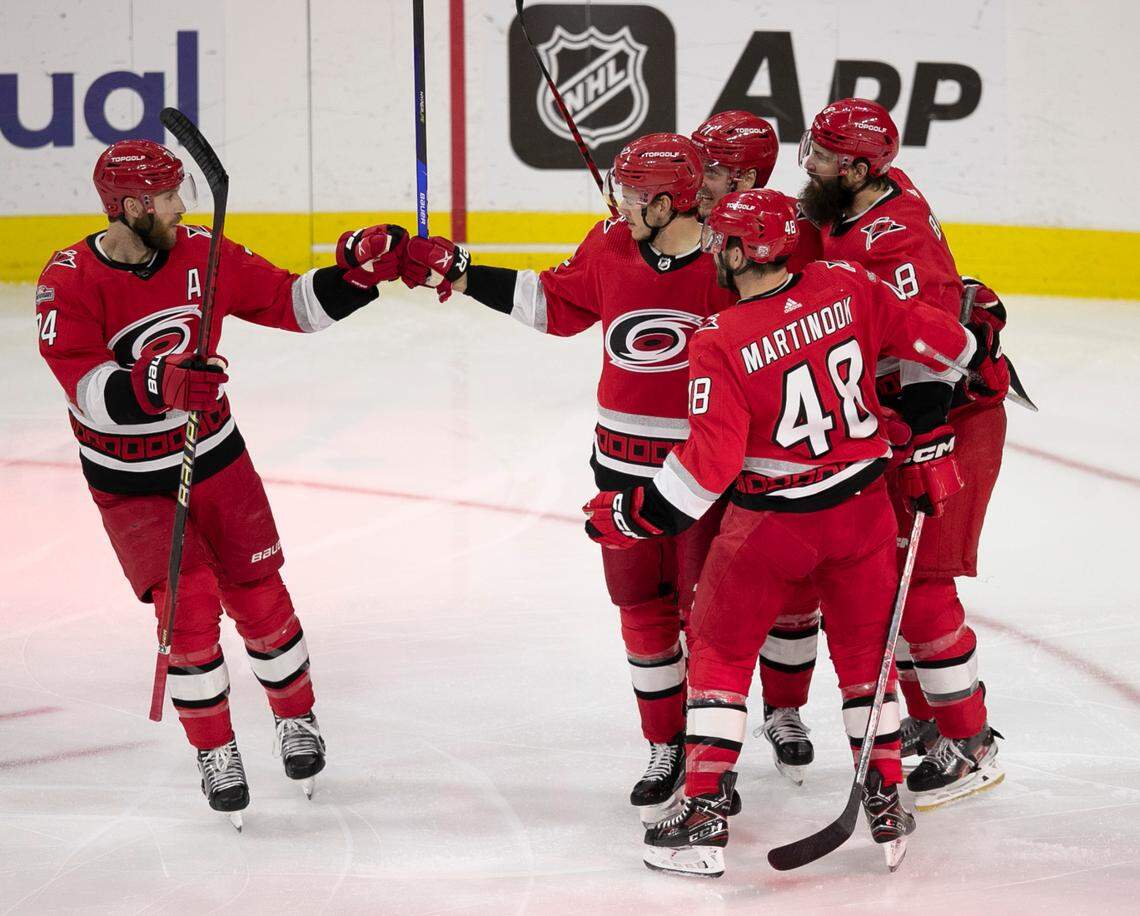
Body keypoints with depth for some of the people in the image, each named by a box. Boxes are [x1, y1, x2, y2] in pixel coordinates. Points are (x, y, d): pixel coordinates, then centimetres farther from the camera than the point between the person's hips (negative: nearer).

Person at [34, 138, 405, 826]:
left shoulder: (202, 255, -8)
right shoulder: (69, 282, -18)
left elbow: (291, 303, 0)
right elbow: (90, 390, -29)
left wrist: (359, 272, -14)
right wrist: (160, 383, -46)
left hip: (216, 460, 3)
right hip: (131, 484, -3)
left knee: (259, 596, 7)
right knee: (189, 601, -12)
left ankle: (297, 719, 31)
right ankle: (215, 753, 7)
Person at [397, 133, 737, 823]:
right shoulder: (611, 247, -1)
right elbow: (552, 303, 14)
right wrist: (457, 272, 13)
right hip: (624, 461, 5)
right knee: (643, 611, 11)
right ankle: (667, 751, 25)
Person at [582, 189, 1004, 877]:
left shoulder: (720, 345, -19)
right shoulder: (847, 289, -9)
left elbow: (709, 464, -21)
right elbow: (929, 336, 0)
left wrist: (631, 516, -11)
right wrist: (978, 350, 21)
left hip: (769, 523, -4)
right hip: (862, 508, 4)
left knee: (719, 652, 12)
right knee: (865, 653, 18)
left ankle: (705, 817, 8)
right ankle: (888, 807, 20)